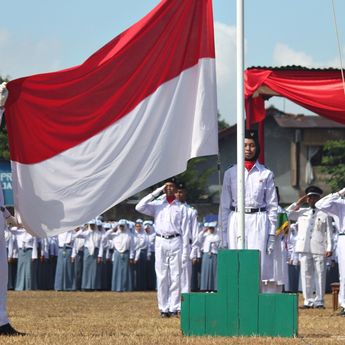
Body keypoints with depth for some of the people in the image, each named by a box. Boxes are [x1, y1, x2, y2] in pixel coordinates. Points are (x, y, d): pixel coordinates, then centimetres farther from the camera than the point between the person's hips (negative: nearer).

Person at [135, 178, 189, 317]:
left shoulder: (181, 207, 9)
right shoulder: (157, 205, 10)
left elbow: (185, 230, 5)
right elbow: (139, 207, -6)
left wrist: (185, 251, -2)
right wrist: (156, 192, -4)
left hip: (176, 242, -1)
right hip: (161, 242, 1)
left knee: (176, 276, -2)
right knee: (162, 276, 0)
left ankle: (175, 307, 0)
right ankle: (164, 308, 2)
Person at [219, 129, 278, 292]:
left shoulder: (266, 174, 7)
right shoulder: (231, 173, 9)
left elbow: (272, 205, 7)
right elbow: (224, 205, 9)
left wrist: (271, 233, 1)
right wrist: (224, 232, 3)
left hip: (259, 221, -1)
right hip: (236, 222, 1)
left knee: (261, 265, -7)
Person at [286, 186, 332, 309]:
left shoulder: (325, 214, 8)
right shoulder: (301, 212, 17)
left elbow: (329, 232, 5)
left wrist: (329, 248, -4)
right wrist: (297, 204, 11)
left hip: (319, 248, -3)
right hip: (304, 248, 3)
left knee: (320, 275, -3)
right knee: (306, 274, 1)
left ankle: (319, 301, 0)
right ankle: (308, 300, 5)